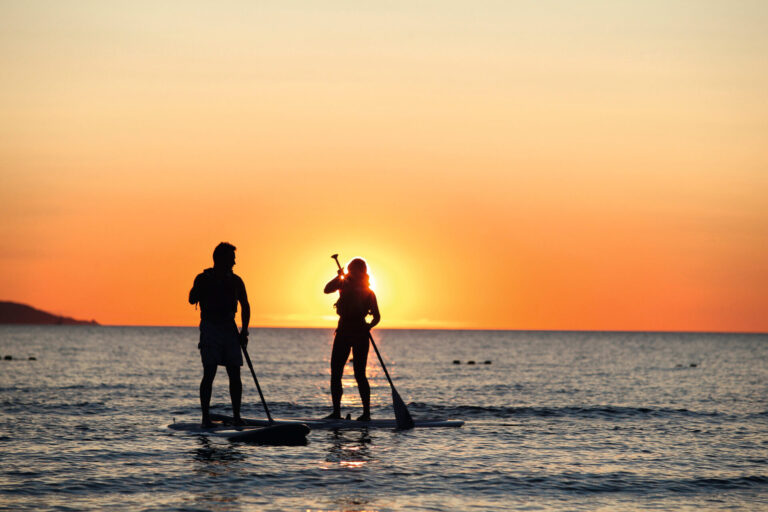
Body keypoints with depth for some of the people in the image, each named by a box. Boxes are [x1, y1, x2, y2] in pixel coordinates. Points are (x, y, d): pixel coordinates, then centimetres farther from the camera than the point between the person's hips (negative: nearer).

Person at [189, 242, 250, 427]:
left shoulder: (235, 280, 10)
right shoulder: (203, 278, 0)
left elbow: (245, 306, 16)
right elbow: (192, 299, -12)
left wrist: (244, 331, 7)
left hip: (229, 328, 4)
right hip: (210, 327, -4)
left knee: (235, 374, -1)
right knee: (209, 373, -9)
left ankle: (236, 416, 5)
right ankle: (205, 417, -5)